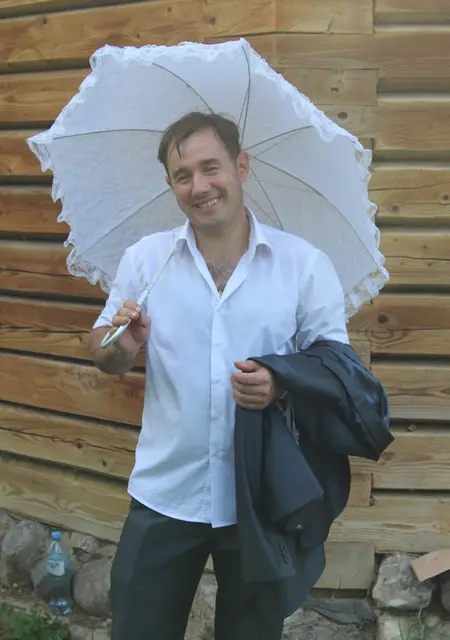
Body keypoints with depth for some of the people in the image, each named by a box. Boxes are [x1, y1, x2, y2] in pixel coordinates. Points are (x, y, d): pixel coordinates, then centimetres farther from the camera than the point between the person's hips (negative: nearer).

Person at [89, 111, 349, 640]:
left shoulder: (305, 263, -4)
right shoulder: (143, 258, 0)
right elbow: (105, 357, 6)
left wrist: (284, 385, -21)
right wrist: (120, 348, -17)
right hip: (163, 496, 1)